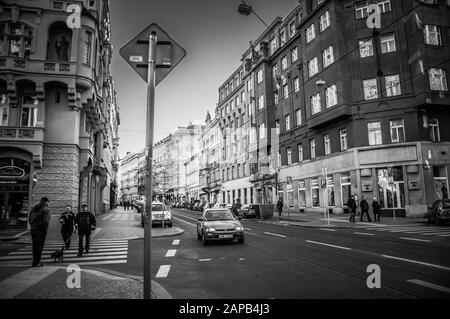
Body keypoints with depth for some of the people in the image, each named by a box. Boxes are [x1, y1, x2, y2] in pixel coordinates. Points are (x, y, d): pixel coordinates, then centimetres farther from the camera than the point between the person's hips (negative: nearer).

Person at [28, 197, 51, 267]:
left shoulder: (34, 208, 12)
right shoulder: (46, 210, -12)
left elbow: (29, 219, 13)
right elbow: (46, 221, -19)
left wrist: (32, 227, 15)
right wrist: (46, 229, -7)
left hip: (33, 229, 7)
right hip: (41, 230, -7)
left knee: (35, 246, 15)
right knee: (40, 246, 2)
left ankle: (35, 261, 23)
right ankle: (36, 263, 4)